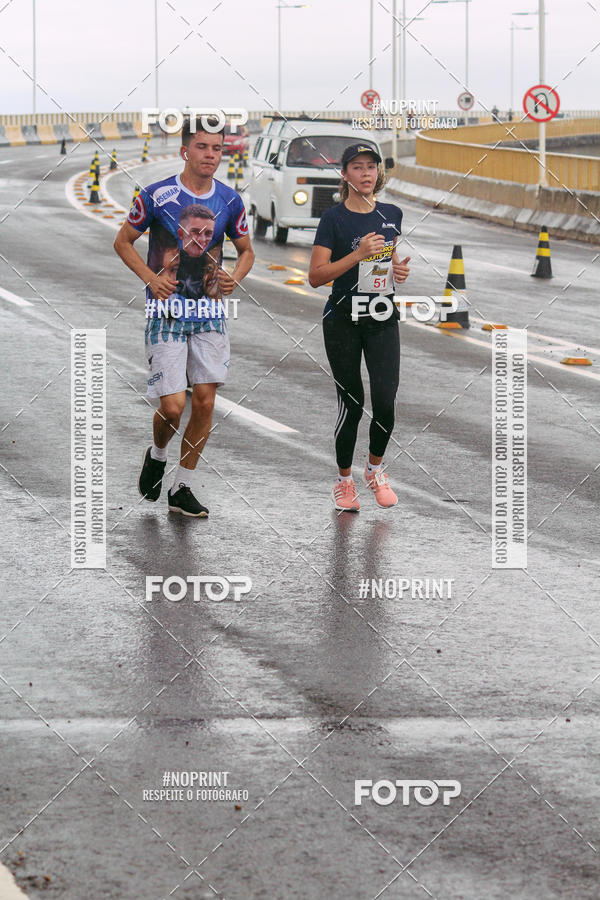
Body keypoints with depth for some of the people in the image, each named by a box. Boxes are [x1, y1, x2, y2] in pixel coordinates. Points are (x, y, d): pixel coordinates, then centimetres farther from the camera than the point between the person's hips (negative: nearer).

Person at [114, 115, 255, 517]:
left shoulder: (230, 200, 3)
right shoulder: (157, 196, -7)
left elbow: (246, 250, 17)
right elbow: (124, 242, 4)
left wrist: (235, 277, -5)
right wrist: (151, 278, -11)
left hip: (209, 313, 4)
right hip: (167, 313, -4)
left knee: (205, 401, -1)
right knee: (173, 406, -10)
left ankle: (182, 488, 12)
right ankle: (157, 455, 24)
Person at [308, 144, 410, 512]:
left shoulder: (392, 215, 7)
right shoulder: (335, 218, -7)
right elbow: (316, 276, -13)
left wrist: (400, 269, 3)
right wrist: (358, 254, -22)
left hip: (384, 319, 3)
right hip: (344, 320, -3)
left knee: (386, 400, -8)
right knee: (351, 402, 0)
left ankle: (376, 469, 16)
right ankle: (344, 481, 17)